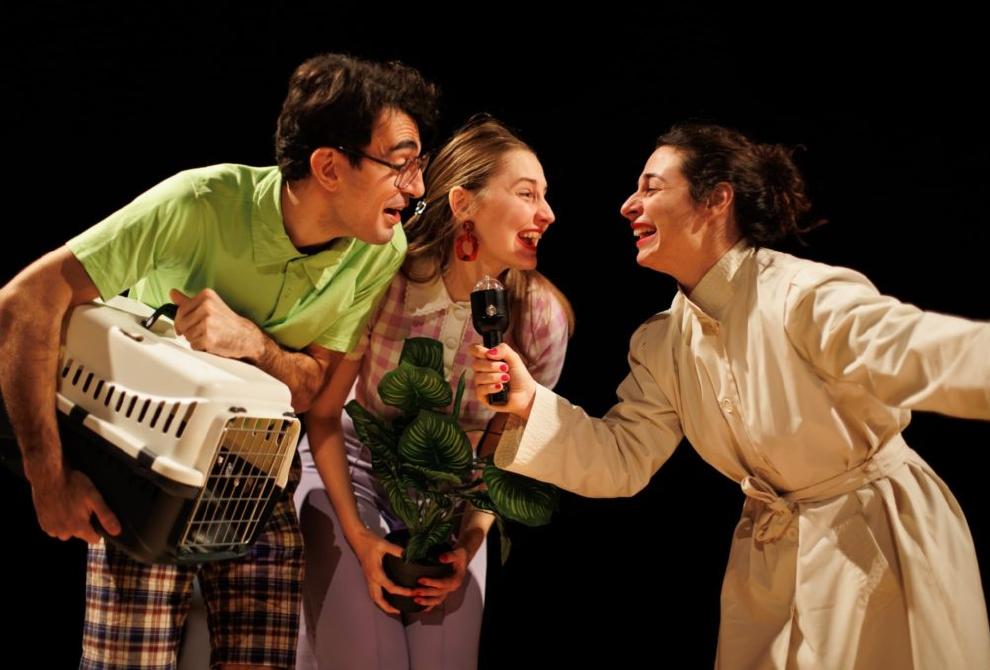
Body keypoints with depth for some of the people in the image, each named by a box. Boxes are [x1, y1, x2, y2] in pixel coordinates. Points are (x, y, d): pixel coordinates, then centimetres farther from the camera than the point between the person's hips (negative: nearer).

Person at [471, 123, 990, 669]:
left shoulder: (808, 297, -23)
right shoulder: (660, 345, -1)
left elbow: (936, 358, -35)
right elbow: (621, 460, 0)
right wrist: (528, 404, -16)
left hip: (881, 539, -6)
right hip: (771, 560, 6)